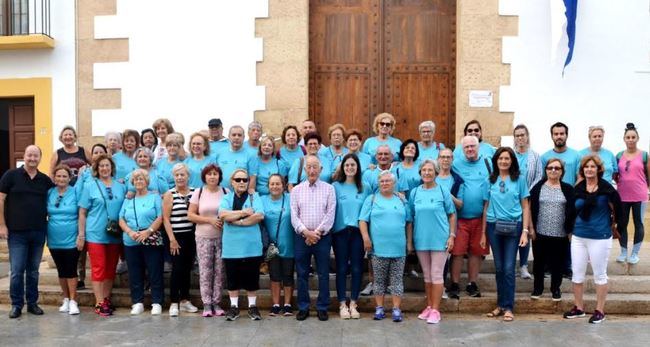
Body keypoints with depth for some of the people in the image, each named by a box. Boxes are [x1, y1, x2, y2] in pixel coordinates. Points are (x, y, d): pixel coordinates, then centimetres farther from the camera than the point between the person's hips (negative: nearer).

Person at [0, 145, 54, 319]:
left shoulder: (45, 180, 7)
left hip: (38, 232, 3)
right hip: (16, 232, -3)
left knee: (33, 270, 11)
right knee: (17, 270, 0)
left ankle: (32, 303, 20)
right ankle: (16, 305, 11)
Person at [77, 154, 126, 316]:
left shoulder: (121, 186, 10)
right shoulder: (89, 186, 1)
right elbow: (82, 212, 0)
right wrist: (81, 234, -5)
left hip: (115, 235, 3)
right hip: (95, 234, -3)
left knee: (110, 269, 9)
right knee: (98, 269, -3)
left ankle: (106, 299, 20)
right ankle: (99, 303, 1)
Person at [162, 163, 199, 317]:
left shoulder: (195, 192, 6)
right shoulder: (169, 194, -3)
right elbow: (166, 218, -7)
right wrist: (172, 239, -12)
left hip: (191, 236, 4)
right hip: (177, 236, -4)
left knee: (187, 269, 10)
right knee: (177, 269, -5)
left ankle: (185, 300, 21)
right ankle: (174, 303, 2)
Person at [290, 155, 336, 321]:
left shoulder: (329, 189, 3)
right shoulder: (296, 190, 7)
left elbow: (330, 215, -4)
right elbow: (294, 215, 0)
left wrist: (317, 232, -12)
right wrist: (306, 232, -12)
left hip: (322, 237, -1)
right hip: (302, 237, 1)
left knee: (323, 274, 3)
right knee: (302, 274, 6)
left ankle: (322, 308, 13)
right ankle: (303, 307, 16)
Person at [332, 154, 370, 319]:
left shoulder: (365, 188, 8)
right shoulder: (336, 187, 2)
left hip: (358, 232, 2)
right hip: (340, 232, -1)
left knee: (356, 268, 4)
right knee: (342, 268, 3)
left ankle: (353, 304, 14)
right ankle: (342, 304, 10)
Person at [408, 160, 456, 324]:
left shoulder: (443, 191, -2)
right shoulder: (415, 192, 5)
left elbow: (452, 215, 1)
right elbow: (410, 218, 8)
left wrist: (452, 236, -6)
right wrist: (409, 240, 6)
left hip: (439, 239, -3)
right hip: (421, 239, 3)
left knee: (436, 275, -1)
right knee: (427, 275, 12)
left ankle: (435, 310, 5)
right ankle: (429, 306, 23)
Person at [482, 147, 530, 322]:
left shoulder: (519, 179, 3)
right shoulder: (490, 180, 8)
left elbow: (525, 206, 3)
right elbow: (486, 206, 9)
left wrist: (525, 231, -6)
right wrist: (483, 233, 7)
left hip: (513, 227, -2)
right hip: (494, 226, 2)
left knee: (508, 268, -5)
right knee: (499, 268, 8)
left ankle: (508, 307, 3)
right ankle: (500, 304, 19)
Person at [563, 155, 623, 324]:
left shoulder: (607, 188, -10)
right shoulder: (578, 188, 1)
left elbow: (617, 209, -2)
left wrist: (614, 227, 7)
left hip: (600, 238, -4)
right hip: (578, 237, 4)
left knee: (599, 274, 7)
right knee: (577, 273, 9)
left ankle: (600, 311, 17)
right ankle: (579, 308, 22)